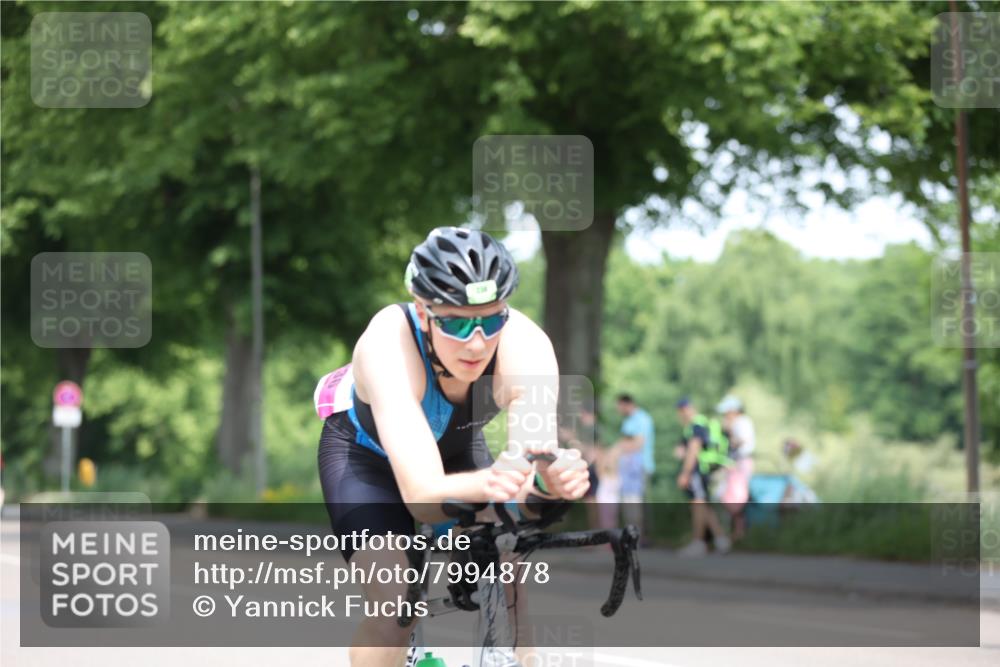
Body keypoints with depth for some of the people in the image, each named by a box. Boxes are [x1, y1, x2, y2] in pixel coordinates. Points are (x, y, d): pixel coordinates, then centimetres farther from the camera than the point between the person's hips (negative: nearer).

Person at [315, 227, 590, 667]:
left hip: (455, 446, 3)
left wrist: (554, 479, -65)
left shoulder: (527, 346, -34)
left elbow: (539, 465, -40)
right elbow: (421, 496, -49)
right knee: (392, 609, -22)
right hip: (368, 451, -3)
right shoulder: (387, 346, -42)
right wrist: (486, 485, -70)